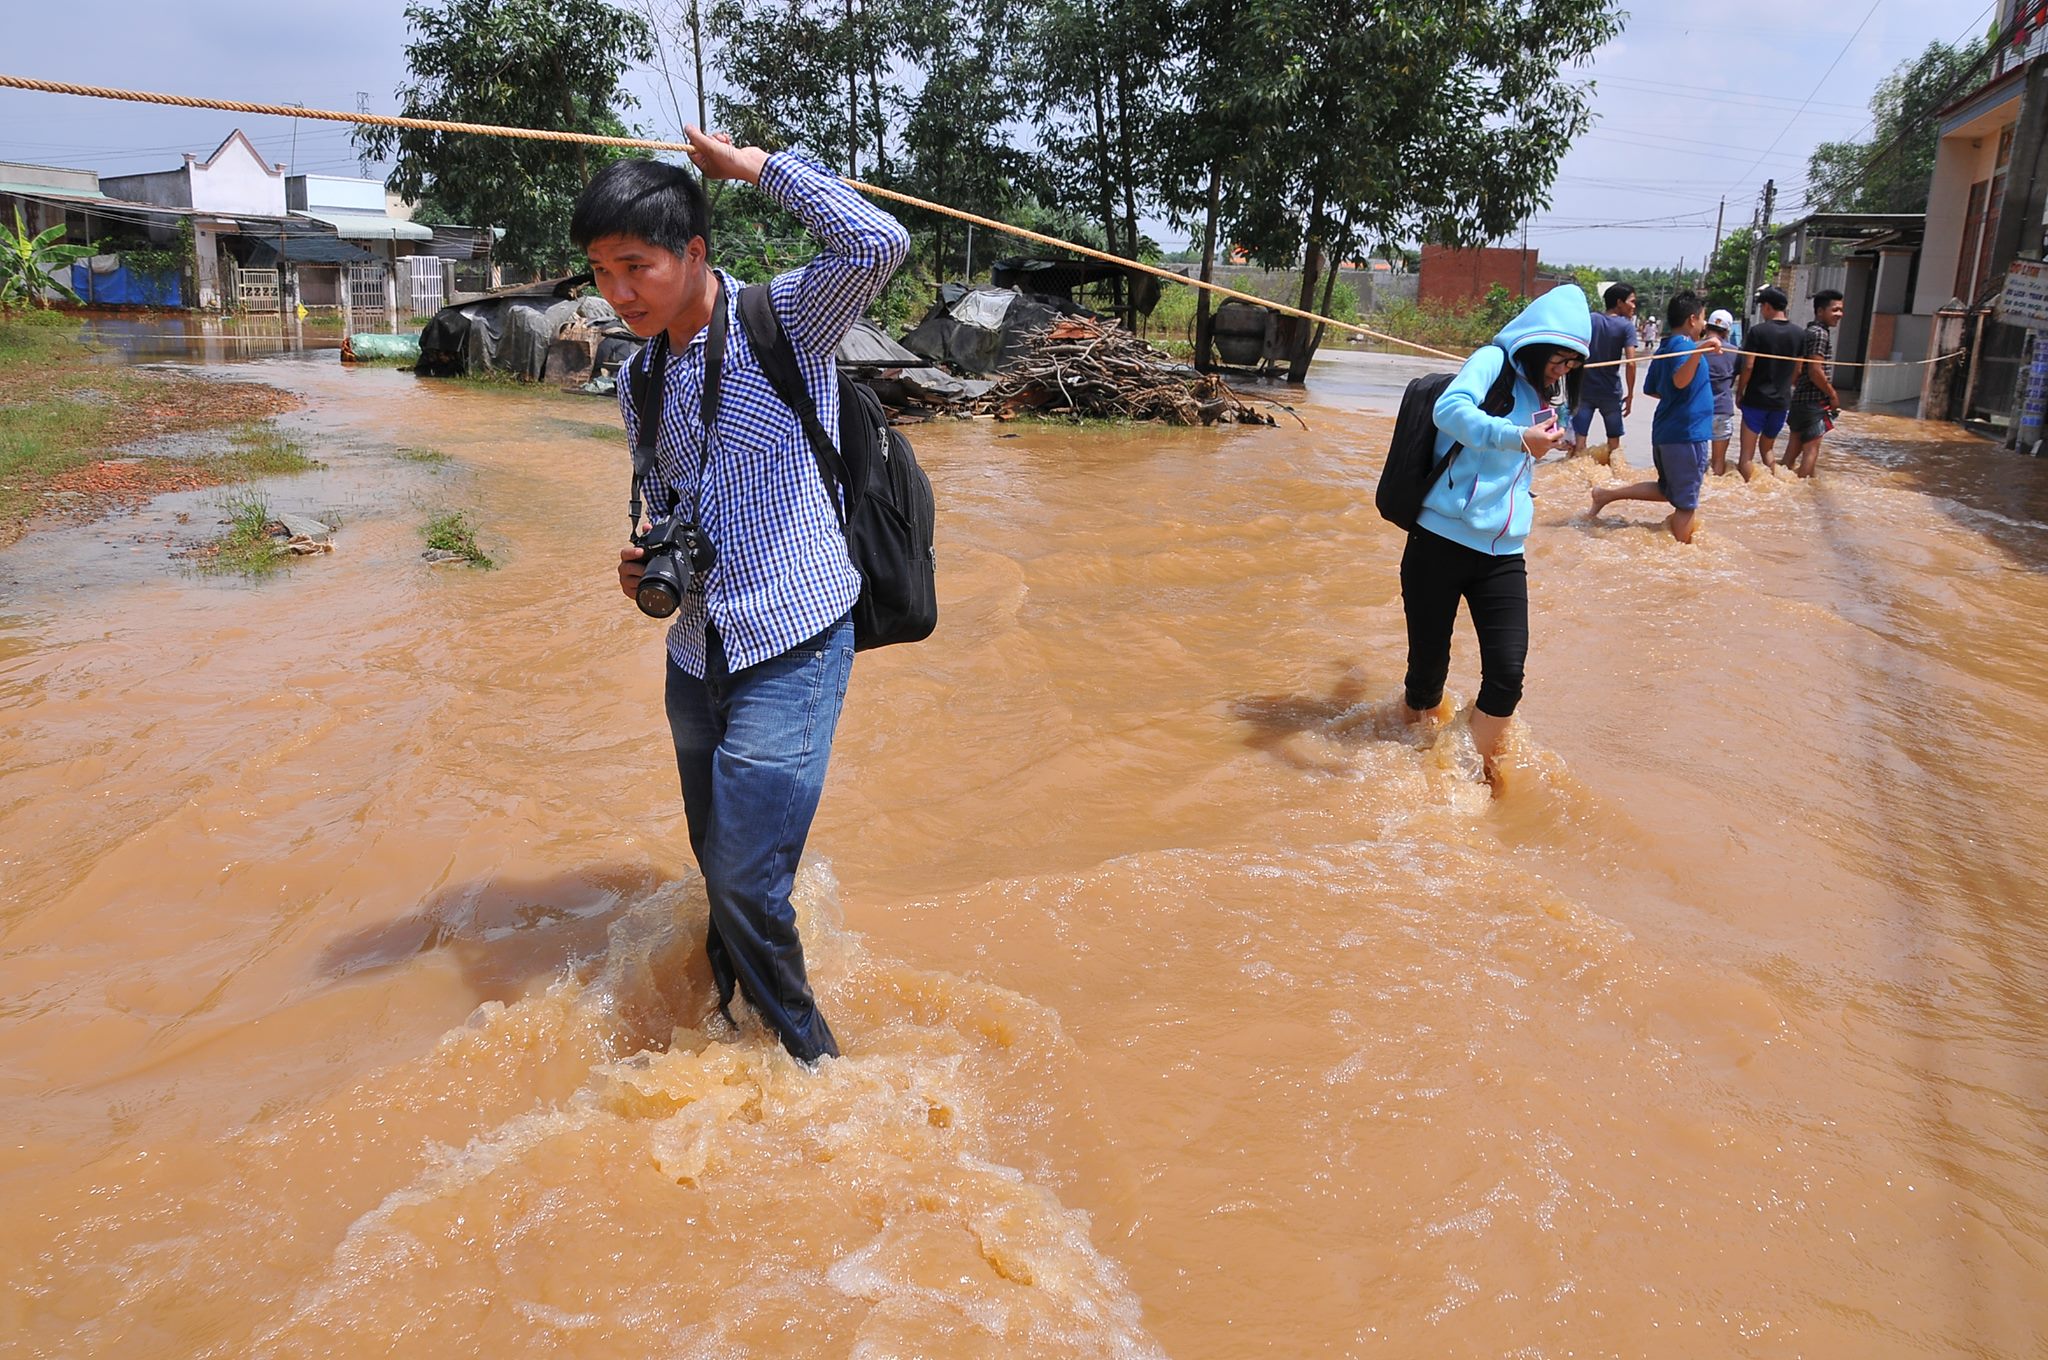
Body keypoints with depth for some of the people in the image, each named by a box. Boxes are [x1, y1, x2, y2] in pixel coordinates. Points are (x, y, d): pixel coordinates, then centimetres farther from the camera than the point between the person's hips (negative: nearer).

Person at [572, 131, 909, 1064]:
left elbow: (877, 245, -27)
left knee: (745, 881, -9)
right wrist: (649, 564, 1)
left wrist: (750, 162, -16)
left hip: (792, 645, -6)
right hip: (696, 653, 7)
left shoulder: (785, 320, -7)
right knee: (722, 873, 17)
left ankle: (809, 1058, 14)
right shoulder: (638, 384, 11)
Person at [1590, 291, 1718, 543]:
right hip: (1686, 433, -9)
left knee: (1667, 490, 22)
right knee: (1687, 502, 1)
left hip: (1664, 432, 9)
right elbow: (1680, 380, -32)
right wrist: (1699, 350, -47)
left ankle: (1608, 494, 14)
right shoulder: (1683, 344, -14)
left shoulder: (1664, 349, 14)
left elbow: (1651, 389, 22)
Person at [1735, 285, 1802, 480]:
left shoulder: (1758, 331, -10)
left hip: (1756, 399, -5)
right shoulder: (1797, 334, 5)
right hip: (1782, 400, 5)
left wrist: (1739, 393, -2)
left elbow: (1748, 366, -13)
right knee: (1767, 449, 21)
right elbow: (1798, 369, 8)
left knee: (1747, 455, -2)